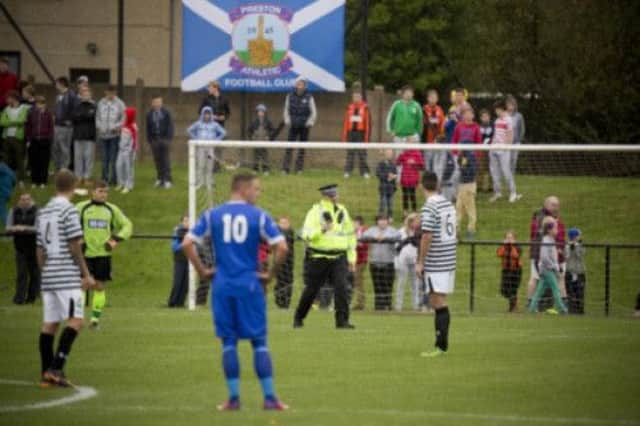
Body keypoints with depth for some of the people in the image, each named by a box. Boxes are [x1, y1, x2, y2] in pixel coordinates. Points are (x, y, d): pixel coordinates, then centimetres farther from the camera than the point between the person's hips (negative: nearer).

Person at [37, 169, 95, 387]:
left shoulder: (43, 212, 14)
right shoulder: (69, 210, -9)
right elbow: (74, 246, -12)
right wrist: (86, 275, -7)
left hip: (48, 277, 8)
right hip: (67, 276, -8)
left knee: (49, 323, 8)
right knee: (75, 320, -7)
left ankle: (47, 374, 7)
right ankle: (56, 368, -18)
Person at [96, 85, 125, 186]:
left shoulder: (119, 103, 0)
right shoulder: (101, 103, 9)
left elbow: (124, 118, 0)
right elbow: (97, 116, 13)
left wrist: (118, 127, -14)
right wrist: (98, 126, -3)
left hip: (115, 134, -3)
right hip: (103, 134, 3)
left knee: (114, 158, -3)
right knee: (105, 158, 7)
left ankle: (114, 178, 1)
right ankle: (104, 178, 13)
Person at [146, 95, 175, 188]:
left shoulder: (166, 113, 2)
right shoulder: (149, 114, 7)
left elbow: (170, 126, 2)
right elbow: (148, 128, 10)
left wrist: (169, 138, -7)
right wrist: (149, 140, 4)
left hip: (164, 139, -2)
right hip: (154, 140, 2)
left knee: (166, 160, -4)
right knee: (157, 160, 3)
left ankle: (168, 180, -3)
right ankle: (160, 179, 10)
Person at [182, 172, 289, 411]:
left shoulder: (212, 215, 4)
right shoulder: (259, 216, -2)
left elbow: (187, 244, -2)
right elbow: (282, 249, -10)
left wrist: (202, 271, 6)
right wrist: (270, 275, 3)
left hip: (222, 286, 2)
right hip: (250, 285, -2)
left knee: (228, 342, 8)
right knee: (259, 342, 4)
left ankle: (234, 398, 6)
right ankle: (269, 398, 2)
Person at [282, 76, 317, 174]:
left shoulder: (309, 97, -5)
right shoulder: (290, 97, 1)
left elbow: (313, 112, 1)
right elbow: (286, 110, 13)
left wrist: (309, 123, -9)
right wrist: (287, 120, 1)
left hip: (304, 126, -1)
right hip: (293, 126, 1)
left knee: (302, 148, 3)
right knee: (289, 148, -5)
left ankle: (299, 169, 8)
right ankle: (286, 168, -6)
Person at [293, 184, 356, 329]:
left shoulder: (342, 211, 10)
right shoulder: (315, 211, -5)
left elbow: (350, 235, 18)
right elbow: (306, 234, -14)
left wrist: (351, 257, 15)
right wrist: (321, 230, -30)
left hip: (339, 258, 3)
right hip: (319, 258, -3)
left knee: (341, 287, -13)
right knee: (312, 288, 6)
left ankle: (342, 320, -10)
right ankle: (298, 318, 25)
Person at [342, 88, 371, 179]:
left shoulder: (365, 107, -1)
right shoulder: (350, 108, 8)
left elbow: (368, 123, -2)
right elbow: (346, 122, 9)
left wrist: (367, 136, -6)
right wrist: (344, 136, 5)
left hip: (360, 133, -3)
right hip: (351, 133, 3)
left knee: (362, 153, -2)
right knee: (350, 153, 5)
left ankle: (364, 172, 2)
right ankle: (347, 171, 8)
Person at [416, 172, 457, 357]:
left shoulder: (429, 208, -15)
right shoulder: (448, 204, 9)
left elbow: (427, 237, -18)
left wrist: (420, 263, -13)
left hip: (435, 264, -8)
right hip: (449, 262, 8)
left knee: (439, 304, -7)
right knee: (441, 304, 12)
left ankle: (441, 345, -9)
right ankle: (442, 344, 15)